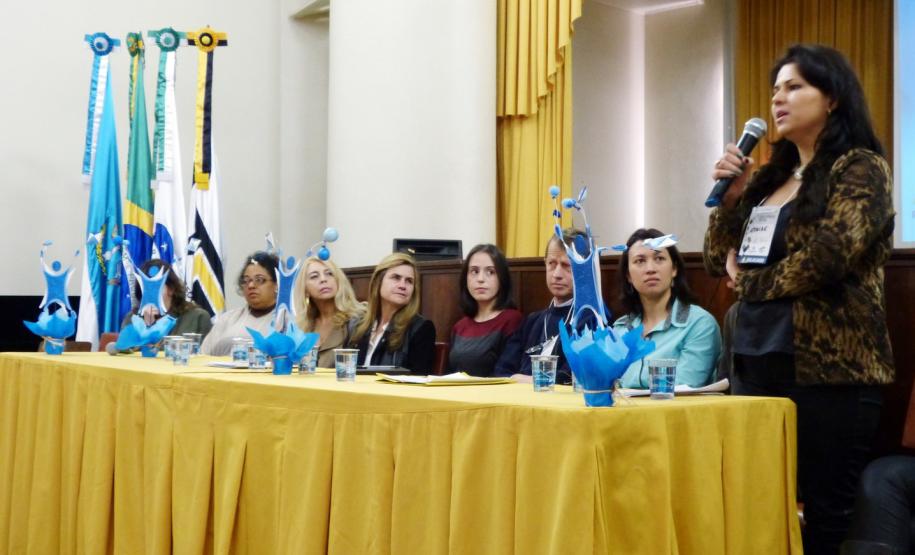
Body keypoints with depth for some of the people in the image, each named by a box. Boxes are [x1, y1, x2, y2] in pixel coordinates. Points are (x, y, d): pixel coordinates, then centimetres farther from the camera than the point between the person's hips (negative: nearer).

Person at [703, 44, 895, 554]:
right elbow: (718, 261, 16)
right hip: (757, 361, 7)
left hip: (829, 368, -7)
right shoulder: (772, 177, 16)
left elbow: (826, 258, -18)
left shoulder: (861, 168, -5)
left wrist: (752, 281, -3)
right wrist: (732, 193, 1)